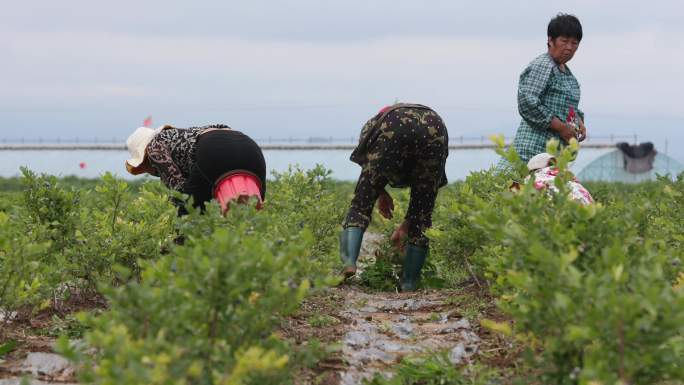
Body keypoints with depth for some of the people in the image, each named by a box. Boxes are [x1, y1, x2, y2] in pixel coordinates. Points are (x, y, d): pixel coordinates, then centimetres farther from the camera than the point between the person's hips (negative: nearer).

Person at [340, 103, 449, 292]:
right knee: (422, 215, 15)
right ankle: (409, 285, 16)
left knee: (362, 204, 7)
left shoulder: (378, 120, 39)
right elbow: (425, 190, 42)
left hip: (395, 129, -3)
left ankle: (349, 262, -14)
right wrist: (406, 225, 51)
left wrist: (380, 191, 18)